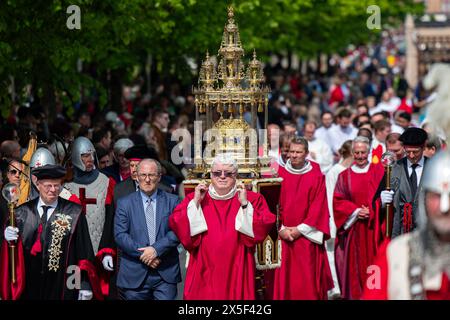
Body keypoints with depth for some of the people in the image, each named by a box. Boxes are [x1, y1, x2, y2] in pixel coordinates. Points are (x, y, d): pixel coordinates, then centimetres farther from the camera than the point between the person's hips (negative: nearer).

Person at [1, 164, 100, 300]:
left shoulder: (74, 213, -2)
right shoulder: (23, 212, 5)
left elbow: (84, 250, -4)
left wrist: (85, 285, -9)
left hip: (62, 288, -2)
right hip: (30, 287, 2)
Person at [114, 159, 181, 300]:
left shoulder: (172, 201, 8)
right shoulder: (124, 203, 8)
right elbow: (120, 235, -2)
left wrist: (156, 249, -16)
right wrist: (142, 254, -13)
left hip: (166, 273, 0)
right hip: (135, 275, 0)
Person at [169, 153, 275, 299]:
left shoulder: (252, 199, 4)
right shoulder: (193, 199, 7)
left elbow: (262, 229, -9)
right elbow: (176, 225, -4)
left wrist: (245, 205, -15)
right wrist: (195, 202, -9)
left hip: (236, 270, -1)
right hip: (205, 273, 1)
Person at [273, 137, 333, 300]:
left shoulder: (316, 176, 1)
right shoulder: (279, 174, 5)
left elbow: (318, 207, -3)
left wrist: (300, 229, -9)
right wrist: (280, 228, -9)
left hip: (306, 237, -1)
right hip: (283, 236, 1)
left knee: (307, 280, -3)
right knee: (284, 279, 1)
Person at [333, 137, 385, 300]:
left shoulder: (379, 171, 5)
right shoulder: (345, 176, 8)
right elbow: (338, 201, 4)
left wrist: (371, 211, -13)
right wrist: (355, 211, -10)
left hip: (373, 228, -1)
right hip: (353, 229, 1)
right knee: (355, 266, 0)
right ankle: (356, 295, 7)